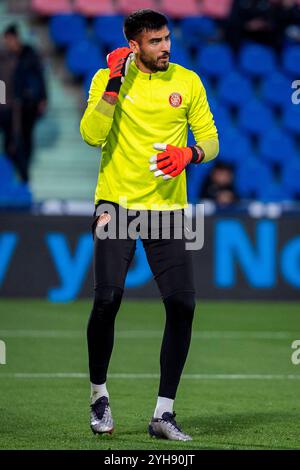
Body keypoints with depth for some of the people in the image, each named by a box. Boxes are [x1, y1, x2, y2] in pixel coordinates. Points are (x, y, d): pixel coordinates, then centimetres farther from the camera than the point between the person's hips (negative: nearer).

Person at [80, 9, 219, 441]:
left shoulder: (188, 81, 6)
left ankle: (164, 413, 1)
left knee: (182, 304, -8)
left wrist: (189, 154, -13)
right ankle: (99, 393, 12)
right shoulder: (108, 78, 1)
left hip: (168, 206, 2)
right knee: (108, 298, -13)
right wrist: (115, 82, -15)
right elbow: (92, 135, -12)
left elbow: (211, 141, 9)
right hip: (116, 201, -2)